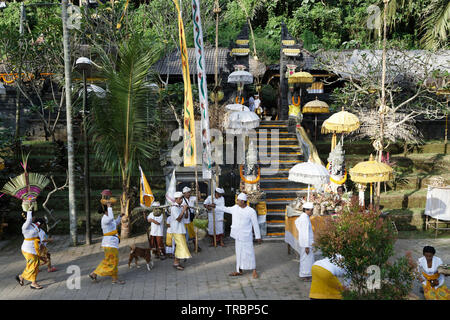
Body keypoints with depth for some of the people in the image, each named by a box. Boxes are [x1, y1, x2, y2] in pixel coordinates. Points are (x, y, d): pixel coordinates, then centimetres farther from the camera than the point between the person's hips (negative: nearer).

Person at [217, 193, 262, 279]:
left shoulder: (251, 211, -14)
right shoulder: (235, 208, 2)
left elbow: (255, 225, -8)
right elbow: (226, 209, 20)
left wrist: (258, 237, -6)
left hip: (246, 236, -6)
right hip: (237, 236, 6)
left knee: (249, 253, -1)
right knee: (239, 253, 12)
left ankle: (254, 271, 12)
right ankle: (239, 271, 22)